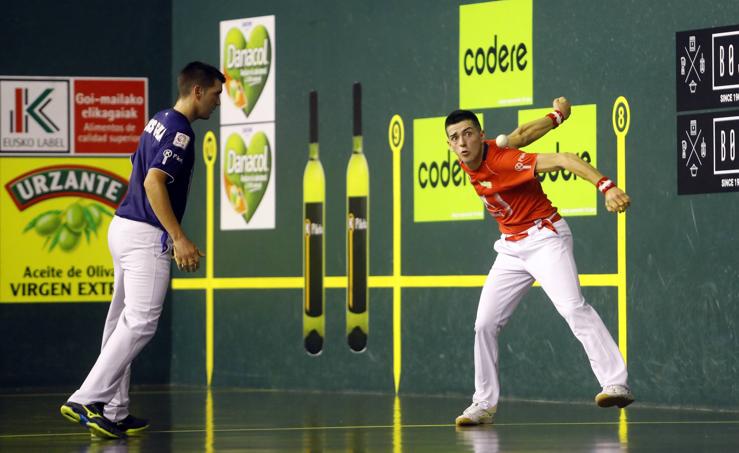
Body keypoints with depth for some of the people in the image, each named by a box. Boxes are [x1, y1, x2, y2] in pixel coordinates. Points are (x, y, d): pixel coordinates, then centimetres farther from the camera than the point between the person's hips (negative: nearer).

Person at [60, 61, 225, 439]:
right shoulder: (179, 131, -14)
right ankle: (87, 400, -19)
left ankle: (113, 413, 12)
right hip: (146, 236, -10)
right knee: (140, 322, -13)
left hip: (124, 228, 10)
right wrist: (179, 238, -25)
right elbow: (154, 183, -24)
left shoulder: (161, 122, 16)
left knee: (124, 321, 10)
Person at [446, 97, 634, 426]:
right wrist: (555, 117, 25)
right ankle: (484, 404, 14)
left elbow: (564, 160, -31)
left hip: (544, 238, -8)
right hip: (511, 249, 8)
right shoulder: (469, 164, -1)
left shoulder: (503, 160, -23)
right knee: (484, 325, 4)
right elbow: (518, 136, 11)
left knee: (573, 308, -26)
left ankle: (616, 385, -34)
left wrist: (607, 187, -43)